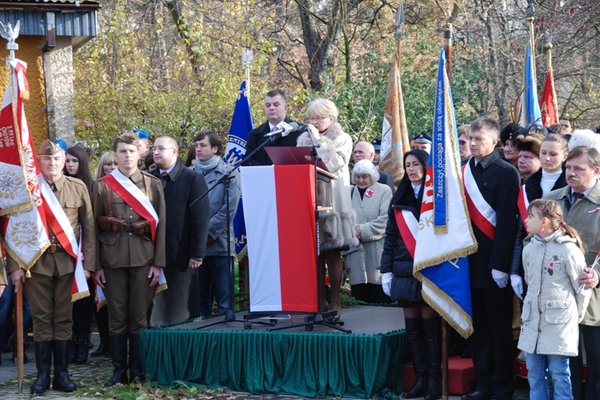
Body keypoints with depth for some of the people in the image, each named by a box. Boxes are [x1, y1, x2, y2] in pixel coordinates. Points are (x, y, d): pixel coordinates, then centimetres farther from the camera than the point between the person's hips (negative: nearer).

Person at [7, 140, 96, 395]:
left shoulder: (78, 188, 3)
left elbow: (88, 229, 5)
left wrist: (88, 264, -2)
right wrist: (15, 266, -6)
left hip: (68, 262, 1)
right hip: (36, 262, -1)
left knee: (64, 319, 5)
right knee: (41, 319, 4)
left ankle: (62, 374, 12)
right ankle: (42, 375, 10)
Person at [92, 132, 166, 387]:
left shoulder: (153, 184, 7)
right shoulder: (102, 186, 5)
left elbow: (160, 224, 5)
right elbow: (94, 227, 4)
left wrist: (158, 262, -1)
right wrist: (96, 265, -1)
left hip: (143, 258, 0)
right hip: (113, 258, 0)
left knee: (139, 317, 4)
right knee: (117, 317, 5)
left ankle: (138, 372, 13)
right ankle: (119, 371, 11)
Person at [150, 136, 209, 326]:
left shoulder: (193, 179, 0)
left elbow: (200, 219, -5)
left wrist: (197, 254, -10)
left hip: (180, 254, -3)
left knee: (179, 308, 3)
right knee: (156, 308, 3)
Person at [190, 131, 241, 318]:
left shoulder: (229, 173, 2)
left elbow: (229, 208, -6)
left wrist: (209, 232, -10)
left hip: (220, 243, -3)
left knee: (224, 296, -3)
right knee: (199, 295, 8)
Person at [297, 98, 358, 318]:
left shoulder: (342, 139, 6)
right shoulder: (304, 139, 15)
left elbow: (334, 164, -9)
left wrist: (319, 141, -7)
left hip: (332, 199, -3)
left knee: (333, 252, -4)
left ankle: (335, 302, 1)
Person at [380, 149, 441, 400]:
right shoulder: (399, 199, 13)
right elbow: (390, 237, 12)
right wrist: (386, 271, 6)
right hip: (404, 271, 4)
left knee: (430, 327, -4)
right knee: (412, 327, 5)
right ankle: (421, 379, 12)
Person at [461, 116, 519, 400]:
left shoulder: (506, 173, -7)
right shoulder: (464, 171, 11)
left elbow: (507, 222, -12)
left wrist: (500, 265, -15)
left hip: (494, 264, -5)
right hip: (470, 261, 6)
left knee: (500, 328, 3)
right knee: (478, 327, 10)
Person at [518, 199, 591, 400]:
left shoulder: (568, 250, -13)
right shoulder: (529, 249, 5)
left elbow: (582, 289, -5)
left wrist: (575, 317, 4)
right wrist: (530, 309, 15)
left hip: (559, 323, -6)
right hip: (532, 322, 6)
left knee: (559, 374, 0)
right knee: (534, 375, 10)